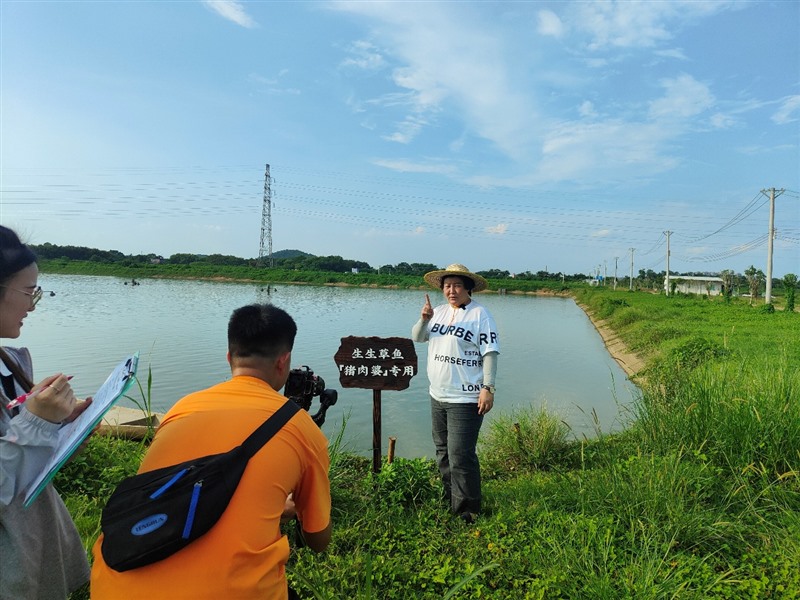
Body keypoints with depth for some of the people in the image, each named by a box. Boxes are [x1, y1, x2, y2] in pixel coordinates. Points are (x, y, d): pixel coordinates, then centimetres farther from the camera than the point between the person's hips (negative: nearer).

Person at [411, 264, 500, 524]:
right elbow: (417, 337, 9)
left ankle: (467, 510, 11)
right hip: (438, 395, 7)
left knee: (460, 455, -7)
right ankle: (450, 499, 36)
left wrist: (488, 388, -19)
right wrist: (424, 319, -10)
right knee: (443, 451, 19)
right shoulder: (439, 311, 9)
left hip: (465, 398, -7)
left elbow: (490, 353, -13)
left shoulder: (479, 314, -11)